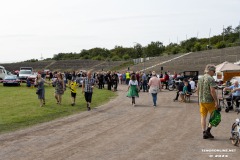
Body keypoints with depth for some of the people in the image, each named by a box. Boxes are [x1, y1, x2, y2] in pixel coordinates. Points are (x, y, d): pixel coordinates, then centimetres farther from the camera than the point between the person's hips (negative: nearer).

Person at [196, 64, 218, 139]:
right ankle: (208, 130, 0)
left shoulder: (200, 79, 10)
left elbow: (197, 90, 15)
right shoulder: (211, 79, -14)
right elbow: (212, 91, -21)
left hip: (201, 101, 7)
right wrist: (216, 101, -18)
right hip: (210, 101, -6)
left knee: (203, 117, 9)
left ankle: (204, 133, 7)